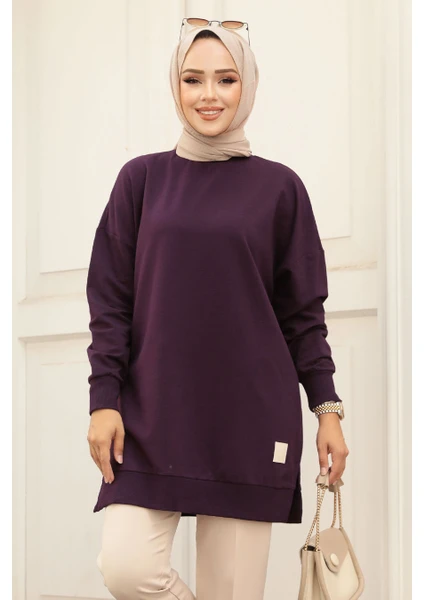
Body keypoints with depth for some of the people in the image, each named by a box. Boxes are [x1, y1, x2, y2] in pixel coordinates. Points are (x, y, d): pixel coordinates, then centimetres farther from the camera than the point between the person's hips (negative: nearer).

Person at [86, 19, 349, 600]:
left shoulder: (279, 187, 5)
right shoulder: (142, 179, 7)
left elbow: (303, 311, 7)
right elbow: (110, 298, 4)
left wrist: (327, 408, 2)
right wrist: (104, 398, -5)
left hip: (249, 415, -1)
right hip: (152, 410, 1)